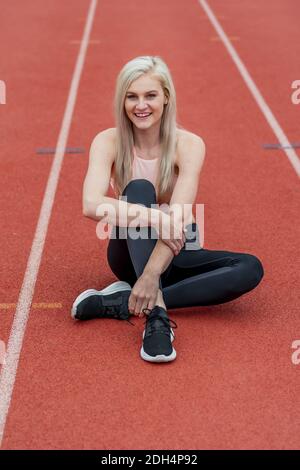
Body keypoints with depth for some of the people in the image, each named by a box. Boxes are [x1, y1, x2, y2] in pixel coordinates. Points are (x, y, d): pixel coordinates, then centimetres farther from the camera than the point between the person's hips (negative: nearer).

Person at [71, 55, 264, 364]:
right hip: (132, 252, -1)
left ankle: (119, 303, -28)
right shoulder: (108, 142, -14)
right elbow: (91, 205, -31)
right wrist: (155, 217, -45)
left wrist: (151, 276, -41)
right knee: (139, 189, -30)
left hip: (176, 253, 2)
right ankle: (156, 313, -41)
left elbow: (177, 217, -28)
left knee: (250, 269, -24)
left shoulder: (189, 145, -16)